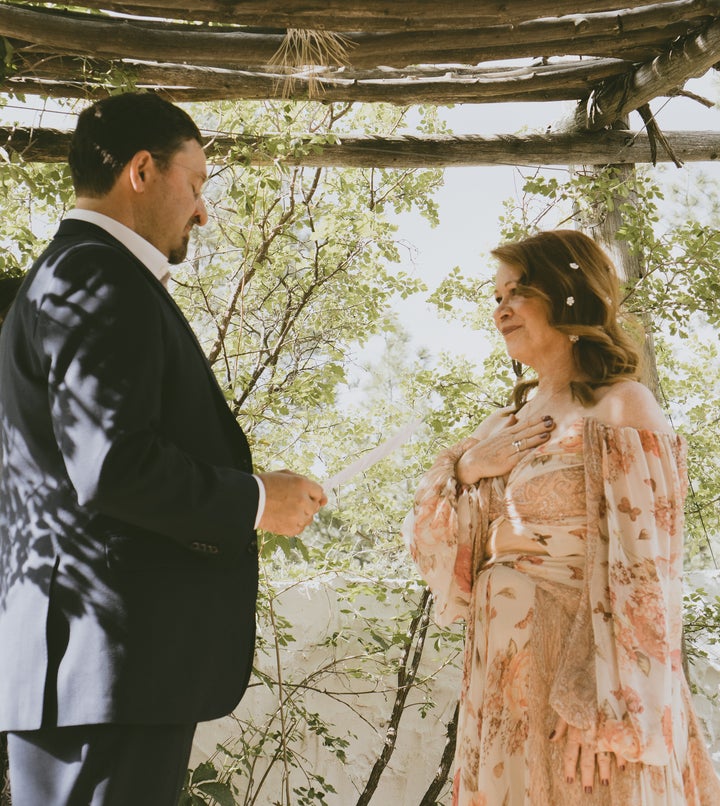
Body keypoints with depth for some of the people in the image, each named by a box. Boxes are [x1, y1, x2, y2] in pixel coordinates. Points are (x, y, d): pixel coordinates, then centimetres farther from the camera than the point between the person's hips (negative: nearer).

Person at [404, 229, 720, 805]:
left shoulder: (621, 409, -10)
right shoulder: (516, 416, 12)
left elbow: (641, 574, -17)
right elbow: (430, 542, 11)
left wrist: (612, 718, -22)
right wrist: (464, 467, -6)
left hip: (578, 667, -7)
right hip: (500, 667, 7)